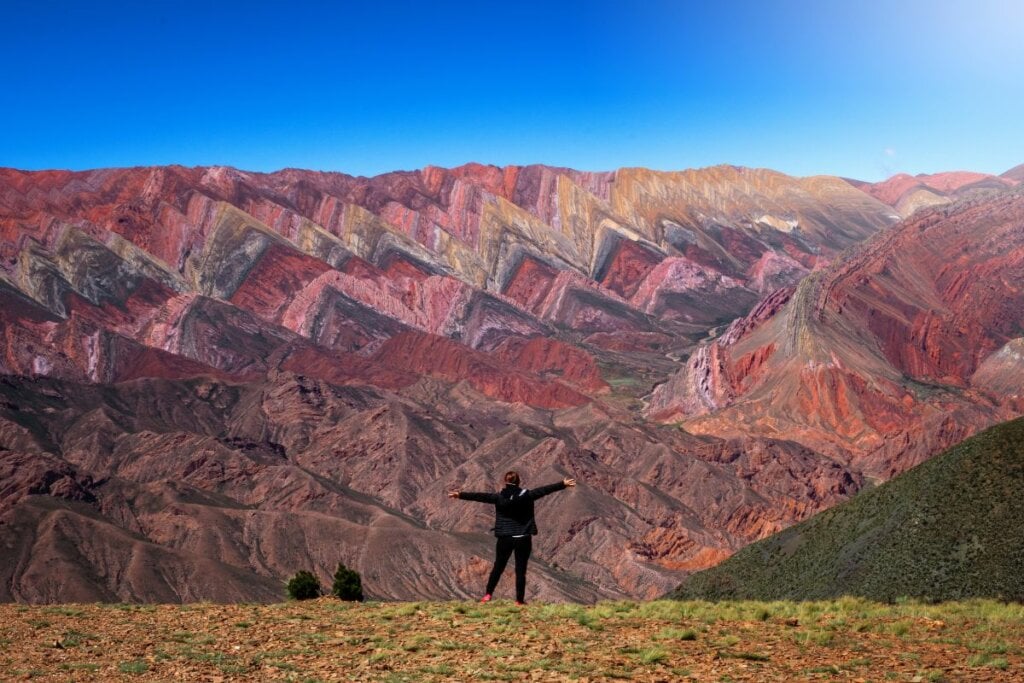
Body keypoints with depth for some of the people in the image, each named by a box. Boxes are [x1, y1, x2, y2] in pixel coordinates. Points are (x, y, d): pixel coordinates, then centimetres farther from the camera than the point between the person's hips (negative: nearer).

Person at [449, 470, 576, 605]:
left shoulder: (499, 497, -5)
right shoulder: (527, 495, -5)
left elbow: (479, 496, -2)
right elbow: (545, 489, 1)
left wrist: (460, 495, 4)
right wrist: (563, 484, 8)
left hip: (505, 538, 1)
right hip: (523, 538, -1)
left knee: (498, 566, 14)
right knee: (521, 570, 5)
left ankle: (488, 594, 12)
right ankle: (520, 599, 7)